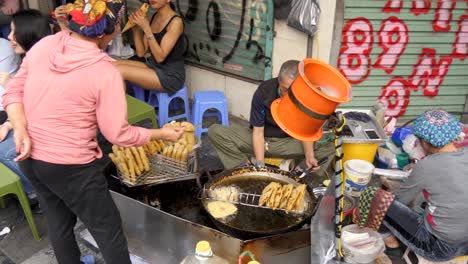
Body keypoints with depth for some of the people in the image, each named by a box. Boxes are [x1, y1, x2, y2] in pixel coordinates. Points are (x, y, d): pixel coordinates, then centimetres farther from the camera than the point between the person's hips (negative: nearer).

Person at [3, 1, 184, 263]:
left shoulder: (44, 45, -3)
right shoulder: (105, 72, -22)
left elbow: (13, 92, 2)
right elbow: (118, 134, -16)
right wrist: (163, 133, -5)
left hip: (29, 157, 7)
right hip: (69, 167, -7)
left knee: (59, 221, 26)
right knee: (109, 230, 12)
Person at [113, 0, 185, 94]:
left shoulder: (176, 22, -15)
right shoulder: (154, 17, 8)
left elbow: (160, 57, -20)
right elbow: (141, 53, 7)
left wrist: (146, 28, -22)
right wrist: (135, 27, -5)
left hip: (171, 75, -8)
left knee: (119, 71, -18)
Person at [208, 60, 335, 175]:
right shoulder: (263, 91, -21)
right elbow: (258, 131, -19)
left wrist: (309, 155, -31)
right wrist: (260, 165, -29)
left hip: (288, 142, 1)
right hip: (260, 140, 0)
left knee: (328, 147, -23)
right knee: (215, 131, -23)